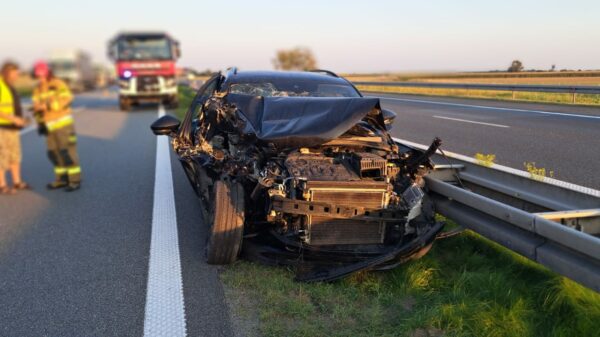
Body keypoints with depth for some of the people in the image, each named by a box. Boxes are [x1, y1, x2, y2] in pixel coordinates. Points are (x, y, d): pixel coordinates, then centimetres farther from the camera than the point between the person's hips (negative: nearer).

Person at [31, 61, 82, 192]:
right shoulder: (37, 90, 10)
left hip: (63, 123, -7)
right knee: (54, 153, 7)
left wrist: (48, 105, -24)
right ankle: (62, 179, 17)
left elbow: (66, 100, -19)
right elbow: (37, 106, 12)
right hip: (50, 126, 7)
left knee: (68, 151, -8)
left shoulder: (58, 85, -9)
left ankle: (75, 180, -4)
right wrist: (39, 122, 3)